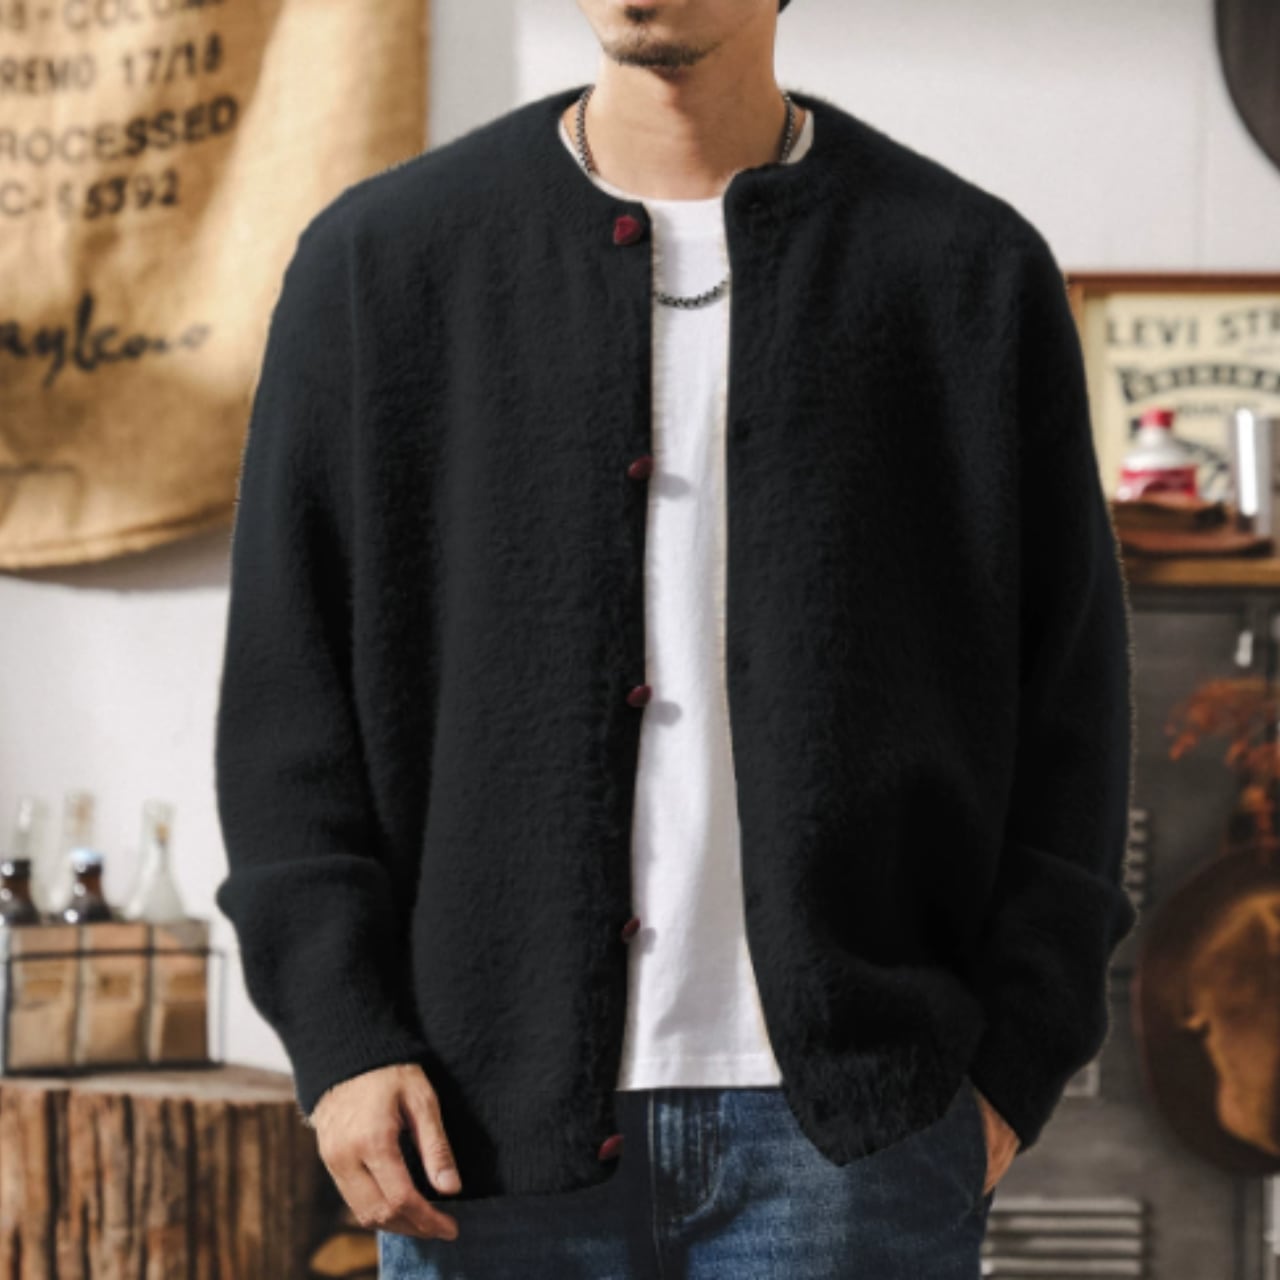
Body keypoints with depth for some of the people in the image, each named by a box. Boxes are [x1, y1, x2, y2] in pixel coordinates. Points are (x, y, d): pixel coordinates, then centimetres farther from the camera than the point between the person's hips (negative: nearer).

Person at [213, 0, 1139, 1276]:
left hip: (850, 1127, -1)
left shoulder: (971, 266, 4)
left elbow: (1066, 697, 6)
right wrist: (340, 1033, -5)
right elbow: (287, 680, 4)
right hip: (500, 1120, 1)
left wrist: (1015, 1060, -1)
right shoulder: (382, 259, 5)